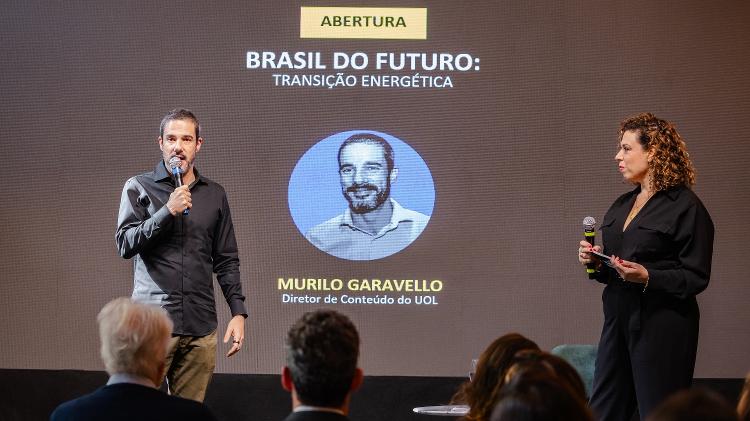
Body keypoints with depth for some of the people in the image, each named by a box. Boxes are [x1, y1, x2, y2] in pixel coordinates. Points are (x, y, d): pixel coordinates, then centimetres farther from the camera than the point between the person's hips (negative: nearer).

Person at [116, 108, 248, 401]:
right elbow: (125, 245, -5)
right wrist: (168, 211, -14)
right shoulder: (138, 188, 5)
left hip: (201, 327, 3)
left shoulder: (214, 195, 13)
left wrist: (238, 311, 5)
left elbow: (226, 260, 15)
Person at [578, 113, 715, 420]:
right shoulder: (621, 205, 15)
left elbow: (696, 278, -11)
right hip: (618, 321, 7)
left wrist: (647, 277, -23)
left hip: (662, 328, -7)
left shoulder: (686, 207, -8)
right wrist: (594, 262, 3)